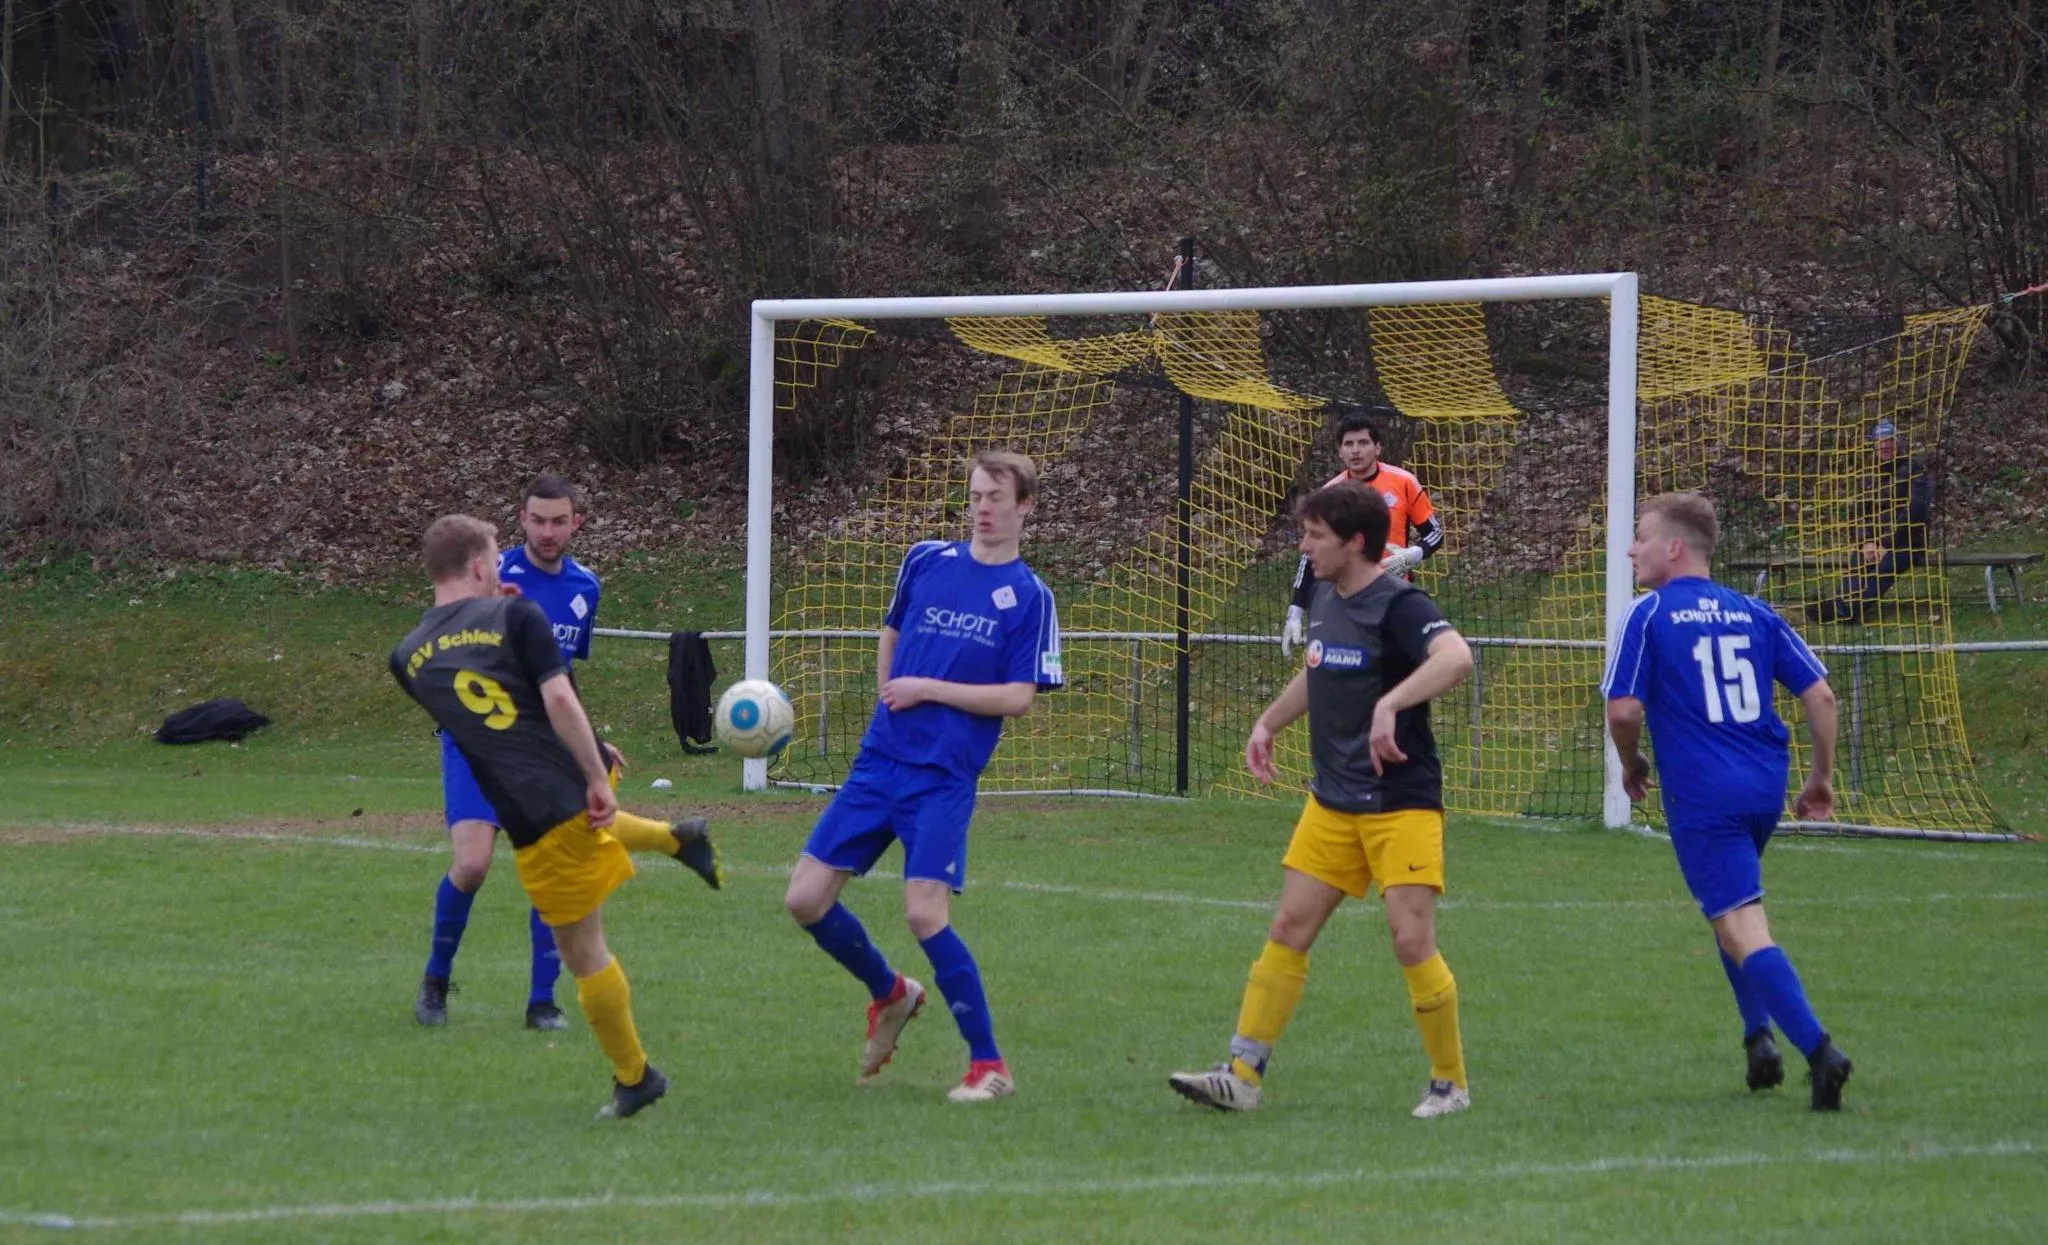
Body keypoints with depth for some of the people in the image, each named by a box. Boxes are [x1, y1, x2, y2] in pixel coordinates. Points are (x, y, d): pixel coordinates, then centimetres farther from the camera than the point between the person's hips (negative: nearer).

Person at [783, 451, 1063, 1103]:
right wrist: (889, 693, 11)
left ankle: (989, 1065, -6)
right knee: (806, 898, 0)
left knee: (924, 912, -18)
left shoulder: (1029, 597, -3)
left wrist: (927, 689, -11)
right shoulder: (926, 560, 9)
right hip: (878, 761, 5)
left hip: (944, 778, -5)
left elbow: (1018, 698, -10)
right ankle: (889, 993, 27)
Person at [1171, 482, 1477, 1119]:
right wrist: (1269, 722, 26)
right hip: (1332, 802, 8)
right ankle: (1242, 1075, 5)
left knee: (1411, 941, -10)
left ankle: (1450, 1084, 6)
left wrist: (1391, 704, -45)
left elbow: (1455, 657, -36)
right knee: (1289, 928, 4)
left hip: (1400, 801, -8)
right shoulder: (1325, 599, 9)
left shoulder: (1398, 605, -17)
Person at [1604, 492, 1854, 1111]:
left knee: (1743, 930, -10)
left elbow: (1624, 711, -10)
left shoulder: (1649, 615, -4)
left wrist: (1631, 767, 10)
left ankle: (1818, 1048, -26)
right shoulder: (1753, 613, 11)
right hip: (1766, 787, 6)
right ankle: (1760, 1037, 20)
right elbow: (1820, 694, 7)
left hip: (1702, 798, -6)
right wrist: (1822, 776, 18)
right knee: (1731, 909, 28)